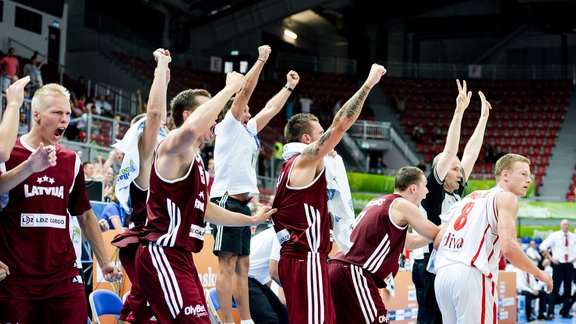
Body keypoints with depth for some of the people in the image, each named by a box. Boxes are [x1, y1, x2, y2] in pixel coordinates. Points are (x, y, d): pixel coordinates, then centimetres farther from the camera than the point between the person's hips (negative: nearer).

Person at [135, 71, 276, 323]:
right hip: (163, 255, -11)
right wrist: (230, 87, -27)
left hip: (180, 256, 11)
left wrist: (251, 220, 40)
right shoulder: (173, 146, -11)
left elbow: (203, 208, 33)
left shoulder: (194, 159, 20)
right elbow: (192, 128, -37)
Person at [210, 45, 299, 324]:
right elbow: (245, 90, -9)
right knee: (227, 264, -10)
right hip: (227, 201, -9)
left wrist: (289, 87, 34)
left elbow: (271, 109, 31)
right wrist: (261, 60, -6)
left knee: (242, 265, 9)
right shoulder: (229, 126, -2)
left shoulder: (248, 131, 20)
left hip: (242, 204, 9)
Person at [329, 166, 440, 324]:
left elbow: (408, 241, 32)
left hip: (337, 269, 9)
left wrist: (440, 234, 32)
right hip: (354, 274, -9)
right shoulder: (402, 205, -2)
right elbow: (437, 235, 6)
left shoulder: (376, 203, 23)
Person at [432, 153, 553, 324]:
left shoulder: (471, 196, 25)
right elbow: (508, 248, -11)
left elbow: (437, 242, 19)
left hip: (443, 275, 8)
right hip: (472, 276, -8)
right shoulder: (507, 197, 3)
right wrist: (539, 274, 3)